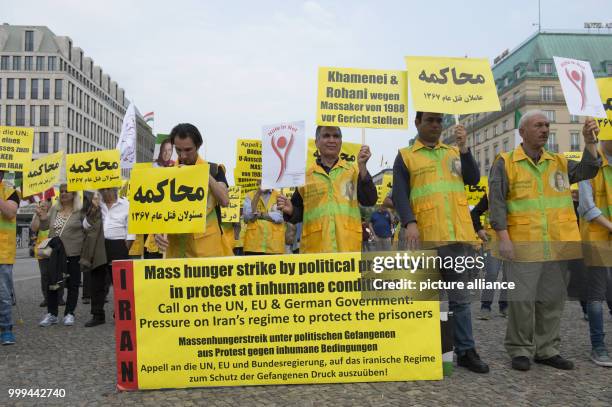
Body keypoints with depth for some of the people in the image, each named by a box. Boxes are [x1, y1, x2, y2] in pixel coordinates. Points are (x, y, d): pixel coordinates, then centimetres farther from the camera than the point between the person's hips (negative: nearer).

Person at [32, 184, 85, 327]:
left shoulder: (81, 211, -4)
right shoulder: (54, 210, 10)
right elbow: (37, 228, 13)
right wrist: (39, 216, -5)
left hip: (73, 254, -4)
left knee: (72, 284, 5)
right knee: (51, 283, 7)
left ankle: (69, 314, 16)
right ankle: (51, 314, 18)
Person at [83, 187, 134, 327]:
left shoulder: (126, 205, 1)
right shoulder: (97, 205, 12)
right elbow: (86, 226, 10)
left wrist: (125, 250, -7)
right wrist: (92, 212, -8)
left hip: (118, 246, -4)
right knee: (96, 281, 6)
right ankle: (97, 315, 15)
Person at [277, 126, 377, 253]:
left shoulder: (354, 171, 11)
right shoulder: (305, 175, 11)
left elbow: (369, 201, -3)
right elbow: (299, 212, 14)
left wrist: (362, 166, -11)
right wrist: (290, 211, -9)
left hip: (348, 246, 0)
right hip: (314, 246, 0)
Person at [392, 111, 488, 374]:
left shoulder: (455, 152, 17)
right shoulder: (405, 156, 6)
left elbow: (473, 179, 4)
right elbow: (399, 194, -4)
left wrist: (463, 147, -7)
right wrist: (409, 223, -19)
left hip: (458, 235, 3)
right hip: (425, 237, -3)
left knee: (460, 297, 8)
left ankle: (466, 351, 15)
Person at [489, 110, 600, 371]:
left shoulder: (558, 162, 15)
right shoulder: (506, 163, 0)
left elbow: (585, 171, 1)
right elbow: (496, 202, -6)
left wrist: (590, 143, -14)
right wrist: (503, 238, -14)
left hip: (556, 247, 5)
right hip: (522, 245, -5)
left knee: (552, 298, 10)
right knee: (522, 298, -2)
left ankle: (546, 349, 23)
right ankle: (520, 350, 13)